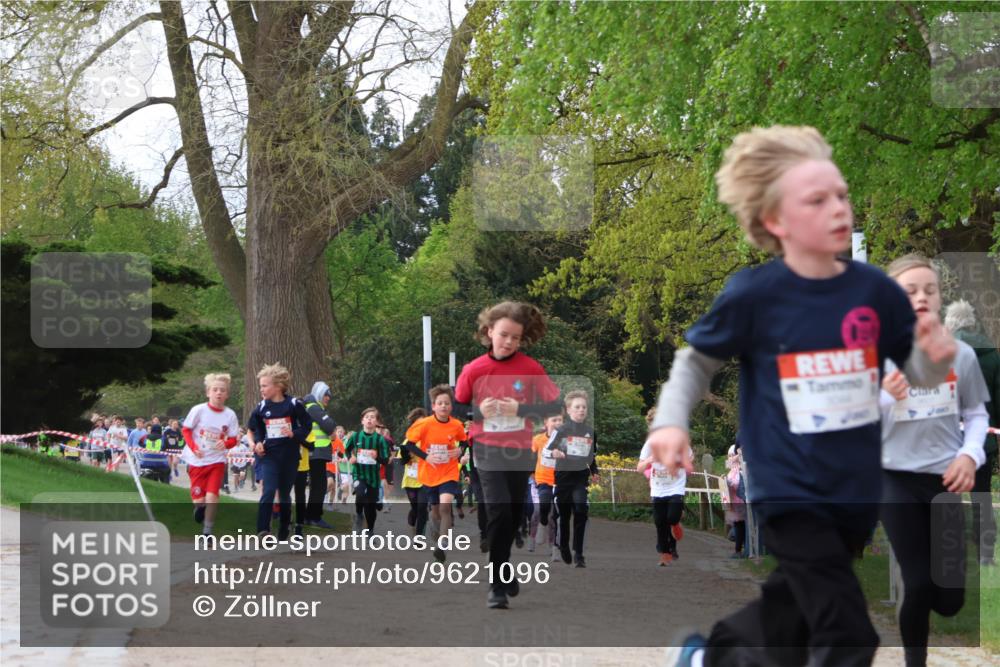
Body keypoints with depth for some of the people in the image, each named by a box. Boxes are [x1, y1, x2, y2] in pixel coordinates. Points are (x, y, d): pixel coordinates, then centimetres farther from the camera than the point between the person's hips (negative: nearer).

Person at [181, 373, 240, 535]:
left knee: (212, 495, -15)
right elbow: (185, 430, -1)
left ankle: (208, 531, -4)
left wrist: (226, 443, -20)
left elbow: (233, 439, 3)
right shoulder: (199, 410, -9)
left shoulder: (230, 415, -5)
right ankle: (200, 509, 38)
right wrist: (193, 447, -14)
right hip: (197, 460, 0)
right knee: (198, 499, 1)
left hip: (217, 460, 0)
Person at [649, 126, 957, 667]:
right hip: (789, 491, -5)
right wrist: (670, 421, -12)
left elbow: (918, 374, 7)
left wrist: (935, 355, -14)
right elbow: (697, 361, 3)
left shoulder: (875, 289, -3)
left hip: (857, 491, 5)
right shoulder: (753, 295, -12)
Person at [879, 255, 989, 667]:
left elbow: (976, 414, 8)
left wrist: (970, 454, -10)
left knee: (949, 597, 1)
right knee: (919, 586, -4)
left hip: (945, 480, 2)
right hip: (897, 481, -2)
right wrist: (886, 398, -21)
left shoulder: (961, 355, -2)